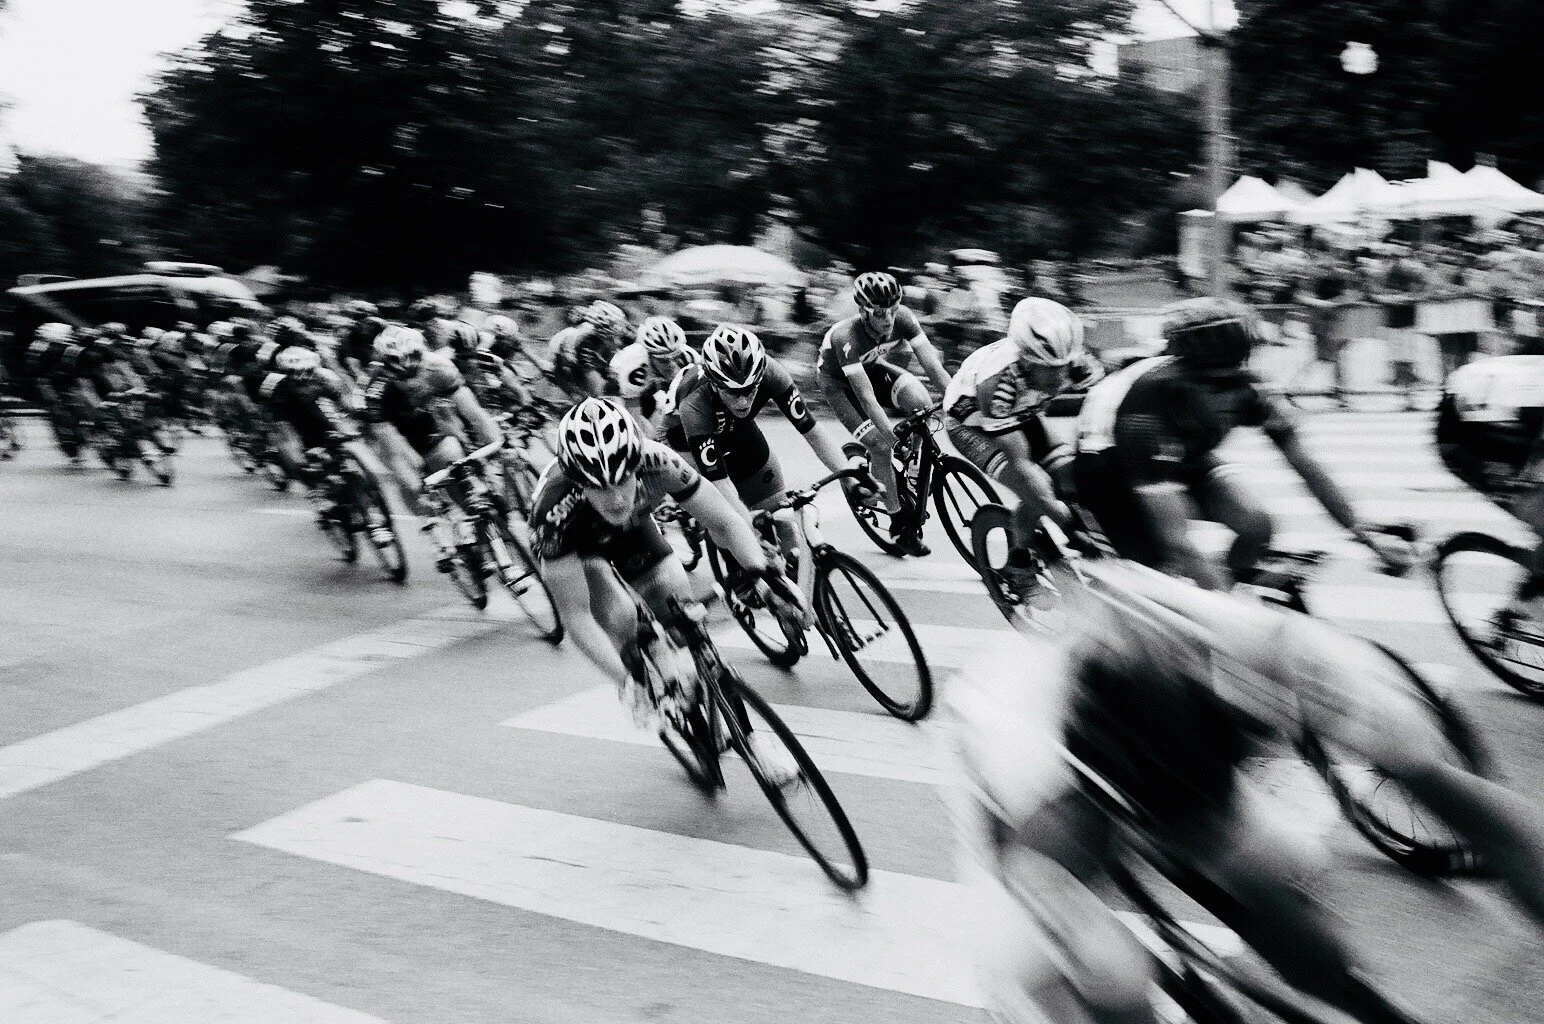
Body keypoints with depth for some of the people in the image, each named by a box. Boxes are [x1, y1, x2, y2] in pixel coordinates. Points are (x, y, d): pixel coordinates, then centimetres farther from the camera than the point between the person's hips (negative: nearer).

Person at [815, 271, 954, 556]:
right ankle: (900, 526, -4)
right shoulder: (846, 337, -38)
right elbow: (865, 395, -42)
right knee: (880, 445, -20)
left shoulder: (903, 318, -25)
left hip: (873, 367, 4)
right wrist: (892, 434, -50)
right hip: (838, 381, -4)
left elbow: (933, 366, -29)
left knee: (919, 401, -26)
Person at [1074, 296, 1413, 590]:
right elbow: (1176, 540, -44)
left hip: (1184, 459, 5)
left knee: (1256, 524, -19)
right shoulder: (1153, 405, -42)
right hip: (1108, 465, -5)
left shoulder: (1246, 390, -26)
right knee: (1165, 569, -24)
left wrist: (1367, 534, -16)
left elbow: (1306, 466, -14)